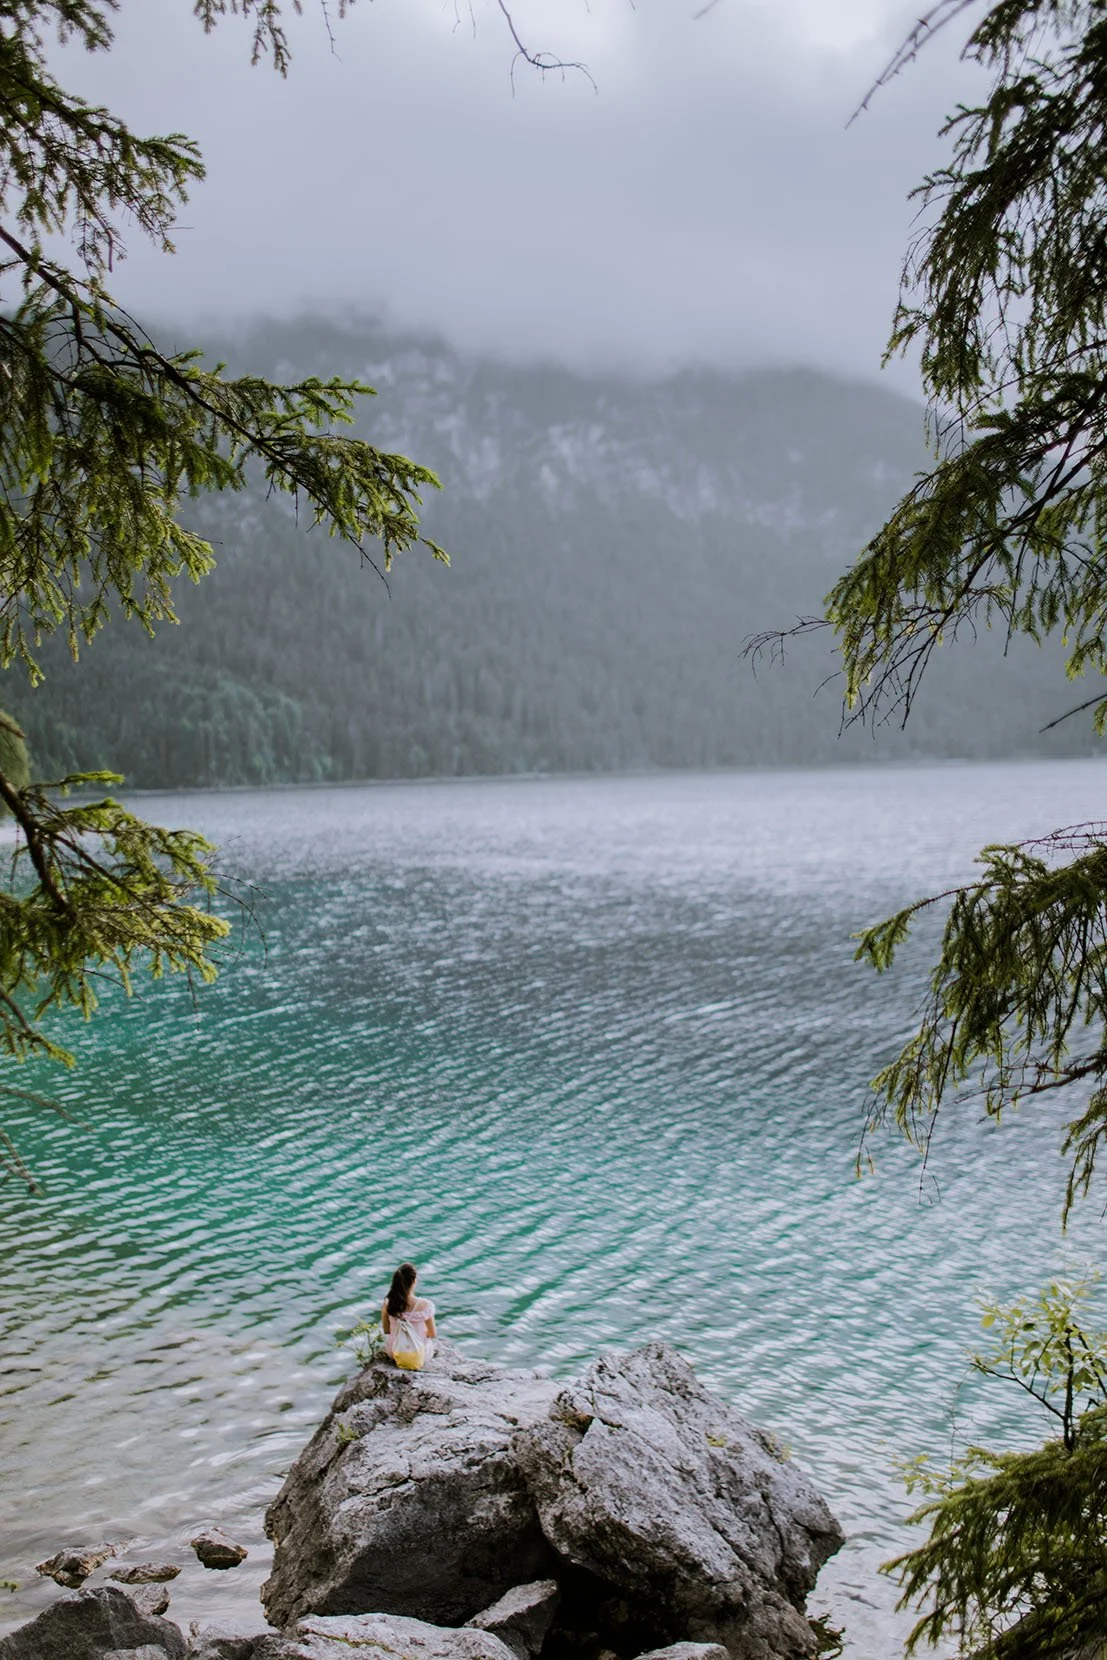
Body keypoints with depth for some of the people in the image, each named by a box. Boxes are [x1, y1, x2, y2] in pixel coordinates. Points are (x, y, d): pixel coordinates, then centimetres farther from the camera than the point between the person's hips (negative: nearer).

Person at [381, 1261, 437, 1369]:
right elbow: (433, 1335, -13)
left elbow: (386, 1330, -2)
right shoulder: (425, 1305, -29)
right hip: (419, 1356, -2)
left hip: (393, 1353, 2)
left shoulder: (387, 1304, -21)